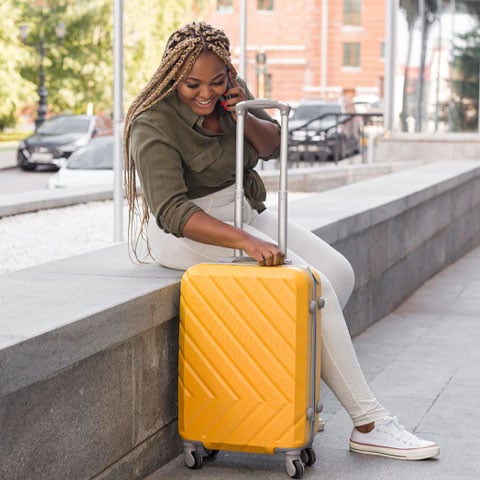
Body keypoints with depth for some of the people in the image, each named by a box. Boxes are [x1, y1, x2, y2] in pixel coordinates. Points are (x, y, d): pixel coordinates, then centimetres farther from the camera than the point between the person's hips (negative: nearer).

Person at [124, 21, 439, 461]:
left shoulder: (229, 90, 0)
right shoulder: (153, 126, -22)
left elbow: (272, 146, 9)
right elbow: (173, 212, -31)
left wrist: (245, 117, -13)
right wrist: (246, 241, -40)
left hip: (243, 211, 9)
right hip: (188, 232, -8)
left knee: (339, 272, -4)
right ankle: (370, 426, -14)